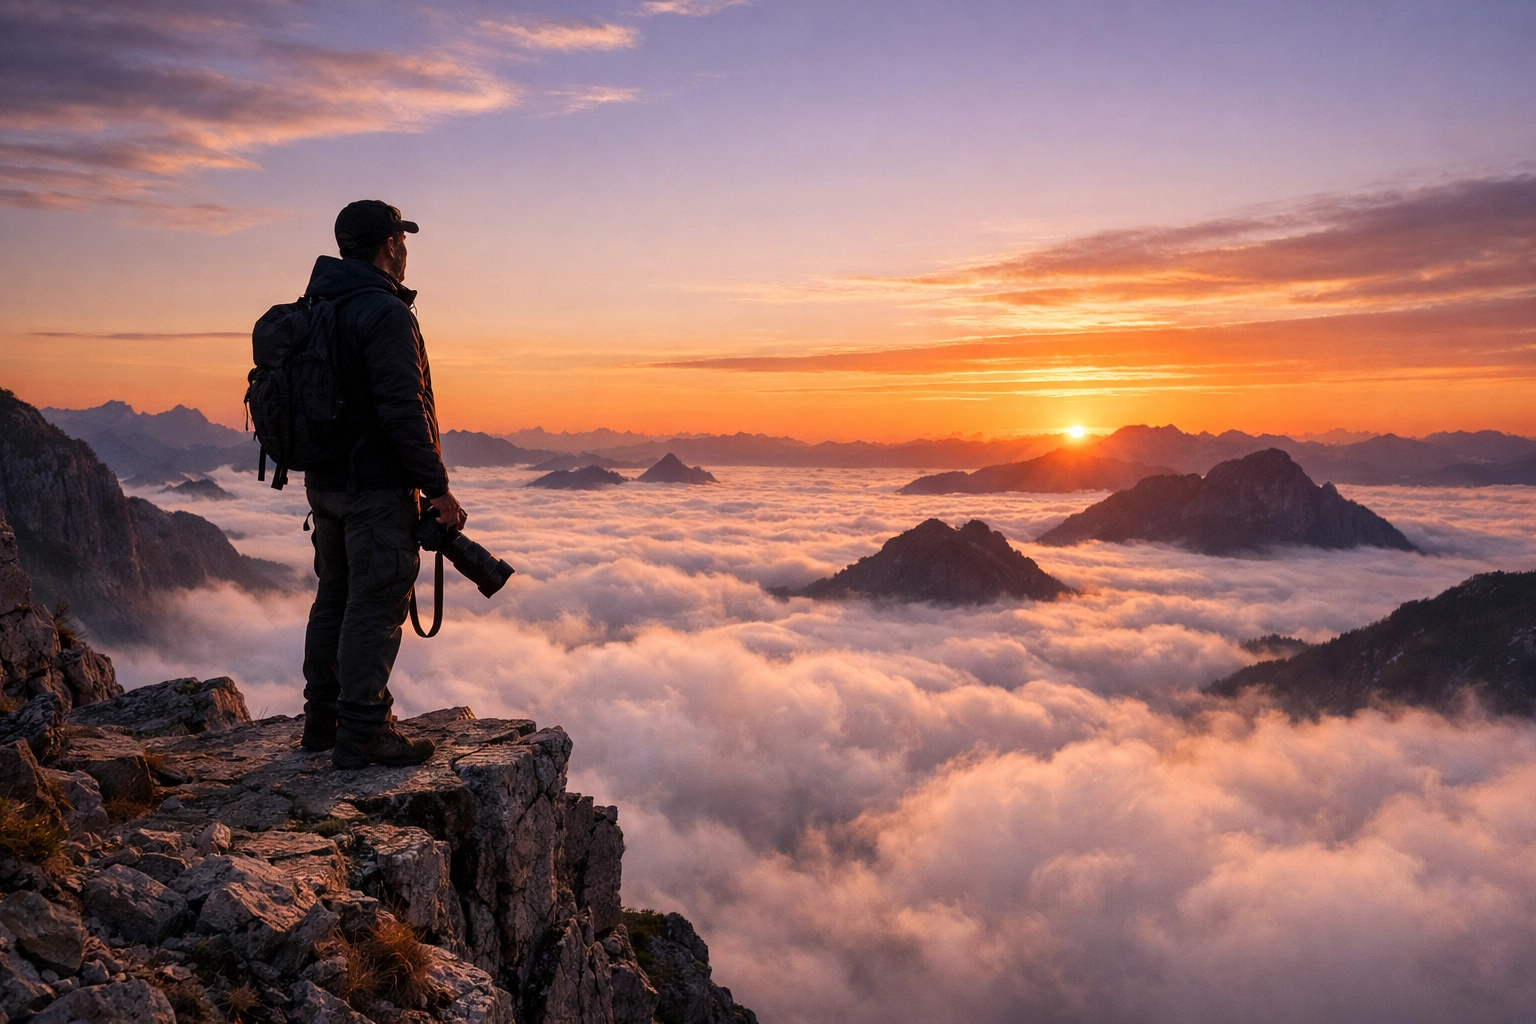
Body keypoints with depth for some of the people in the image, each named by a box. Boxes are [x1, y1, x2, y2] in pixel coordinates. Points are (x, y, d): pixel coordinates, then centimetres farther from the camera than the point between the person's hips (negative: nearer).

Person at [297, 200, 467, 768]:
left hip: (325, 481, 10)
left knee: (335, 597, 17)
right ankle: (363, 733, 2)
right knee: (376, 606, -3)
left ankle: (322, 720, 26)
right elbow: (402, 410, -23)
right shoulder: (385, 313, -16)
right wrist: (437, 488, -19)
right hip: (378, 487, -10)